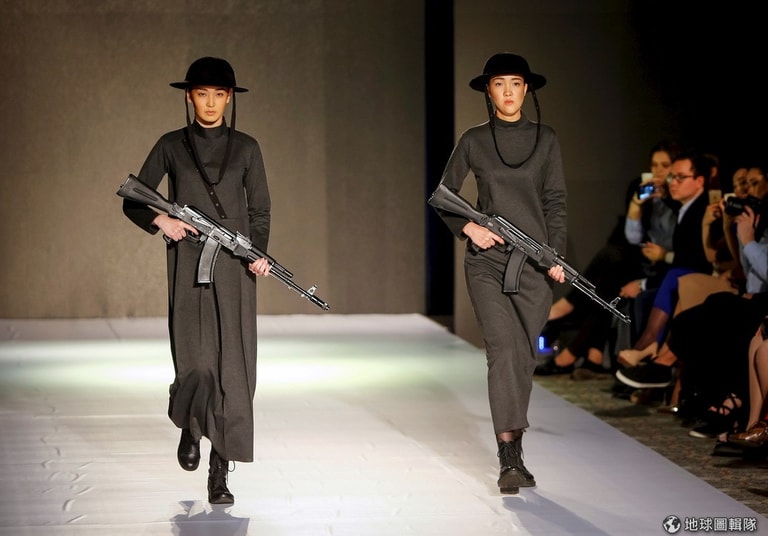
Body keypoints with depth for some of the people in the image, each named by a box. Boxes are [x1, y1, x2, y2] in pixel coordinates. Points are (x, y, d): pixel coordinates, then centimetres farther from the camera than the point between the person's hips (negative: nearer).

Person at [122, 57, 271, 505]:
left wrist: (259, 253, -8)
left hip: (234, 270, 1)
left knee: (233, 367, -5)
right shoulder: (172, 146, 7)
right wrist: (160, 220, -10)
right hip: (188, 265, -1)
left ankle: (220, 474, 1)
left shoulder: (245, 148, 8)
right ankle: (190, 427, 25)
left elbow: (260, 210, 9)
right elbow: (133, 201, 9)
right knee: (196, 363, -10)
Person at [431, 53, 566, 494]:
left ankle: (513, 454, 20)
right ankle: (510, 460, -19)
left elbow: (555, 202, 6)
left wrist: (557, 255, -3)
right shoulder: (474, 140, 5)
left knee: (525, 356, 6)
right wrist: (468, 227, -7)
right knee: (504, 349, -15)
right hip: (487, 261, -2)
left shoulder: (546, 139, 7)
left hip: (533, 262, 2)